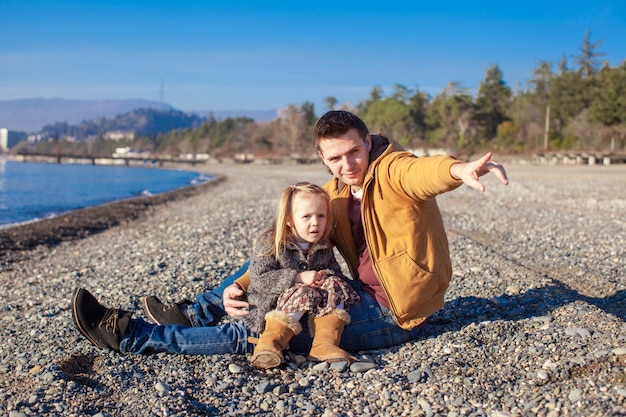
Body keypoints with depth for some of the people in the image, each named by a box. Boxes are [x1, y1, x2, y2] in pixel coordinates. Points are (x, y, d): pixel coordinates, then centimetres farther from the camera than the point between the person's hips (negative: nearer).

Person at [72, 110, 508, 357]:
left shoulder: (391, 171, -15)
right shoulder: (334, 195, 6)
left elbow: (424, 171, -39)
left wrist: (459, 169, -63)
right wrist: (240, 285, -10)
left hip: (391, 314, -7)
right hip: (366, 295, 7)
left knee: (253, 333, -12)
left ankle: (130, 335, -3)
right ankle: (194, 314, 18)